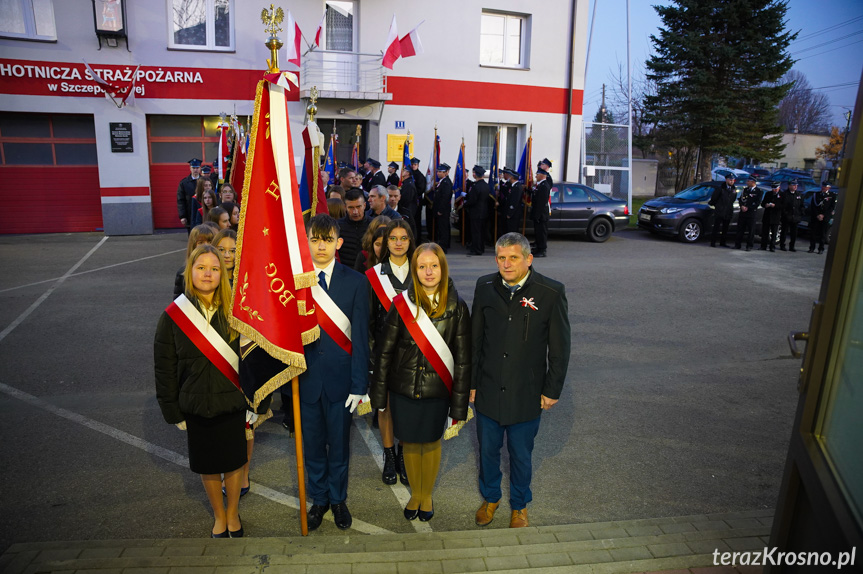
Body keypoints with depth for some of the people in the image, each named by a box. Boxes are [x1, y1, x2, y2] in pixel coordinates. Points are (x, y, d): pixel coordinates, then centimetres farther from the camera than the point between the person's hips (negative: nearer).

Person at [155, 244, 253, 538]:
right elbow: (164, 368, -2)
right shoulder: (173, 316, -7)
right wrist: (173, 411, -1)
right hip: (197, 406, 0)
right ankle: (219, 516, 41)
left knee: (234, 462, 14)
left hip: (233, 403, 0)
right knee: (208, 467, 16)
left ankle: (233, 513, 39)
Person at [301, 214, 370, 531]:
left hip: (339, 376, -1)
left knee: (339, 444, 14)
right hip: (306, 377, 1)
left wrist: (358, 384, -9)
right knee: (312, 444, 16)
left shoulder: (355, 282, -6)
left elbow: (360, 336, -7)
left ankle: (338, 499, 38)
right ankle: (319, 499, 39)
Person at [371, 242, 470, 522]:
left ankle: (427, 495, 42)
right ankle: (415, 493, 42)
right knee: (410, 443, 16)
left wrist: (459, 404, -5)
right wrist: (379, 393, -1)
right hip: (403, 389, 1)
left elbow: (462, 359, -6)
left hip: (436, 390, 0)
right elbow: (385, 351, -3)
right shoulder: (401, 304, -8)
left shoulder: (456, 308, -9)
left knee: (431, 443, 16)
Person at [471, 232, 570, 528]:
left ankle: (519, 505, 43)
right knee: (487, 450, 19)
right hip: (488, 391, 2)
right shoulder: (485, 287, -4)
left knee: (521, 455, 16)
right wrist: (471, 382, 5)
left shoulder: (551, 292, -13)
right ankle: (490, 497, 46)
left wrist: (552, 390, -3)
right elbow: (474, 340, 3)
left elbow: (560, 347, -5)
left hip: (526, 394, -2)